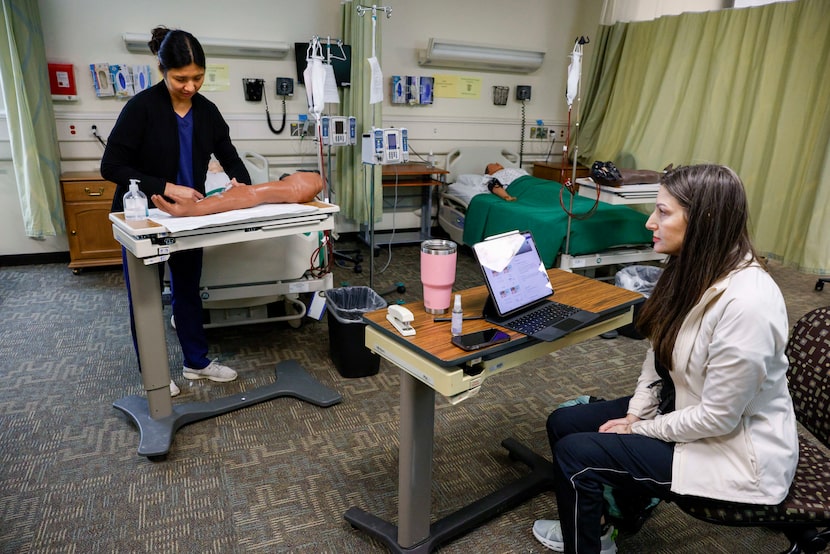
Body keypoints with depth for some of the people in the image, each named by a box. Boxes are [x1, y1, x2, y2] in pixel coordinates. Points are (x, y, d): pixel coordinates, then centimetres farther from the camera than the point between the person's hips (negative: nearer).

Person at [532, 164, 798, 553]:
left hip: (733, 447, -8)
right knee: (563, 423, 5)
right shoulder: (692, 270, -4)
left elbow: (718, 417, -26)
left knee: (576, 455, -15)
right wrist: (635, 414, -3)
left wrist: (641, 430, -13)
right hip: (681, 408, 8)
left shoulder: (746, 303, -32)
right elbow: (659, 351, 6)